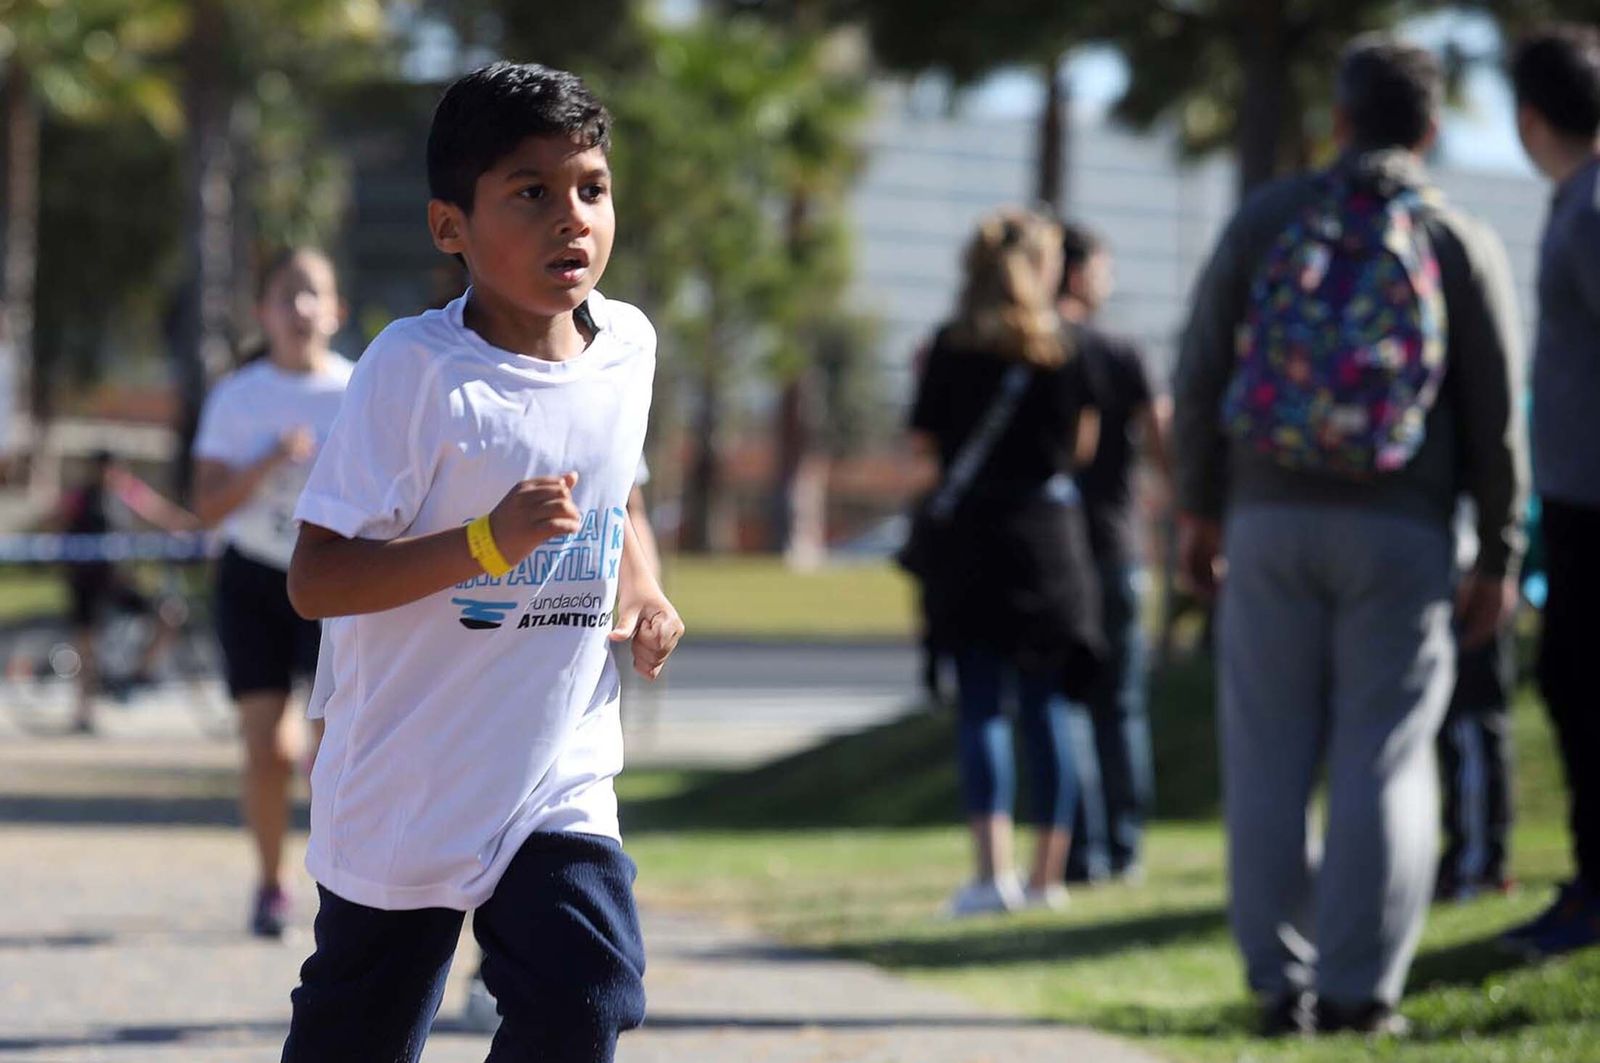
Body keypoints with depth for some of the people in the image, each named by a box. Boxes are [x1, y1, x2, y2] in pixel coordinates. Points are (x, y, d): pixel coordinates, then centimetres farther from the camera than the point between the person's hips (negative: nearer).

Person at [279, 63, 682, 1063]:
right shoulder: (415, 368, -18)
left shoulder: (628, 346, 1)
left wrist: (643, 588, 4)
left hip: (559, 783, 4)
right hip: (404, 792, -4)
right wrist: (489, 544, -32)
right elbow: (315, 578, -21)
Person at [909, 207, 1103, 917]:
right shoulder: (1064, 347, 0)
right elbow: (1084, 439, 5)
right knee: (1046, 706, 8)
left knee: (980, 706, -2)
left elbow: (924, 438, 1)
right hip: (1050, 533, 1)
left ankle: (993, 869, -14)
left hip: (970, 532, -1)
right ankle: (1048, 872, 11)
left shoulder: (951, 349, -2)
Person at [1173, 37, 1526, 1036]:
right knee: (1384, 760, 2)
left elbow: (1203, 368, 3)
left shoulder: (1268, 218, 3)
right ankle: (1360, 989, -1)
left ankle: (1280, 981, 6)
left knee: (1270, 757, 6)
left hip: (1270, 517, 1)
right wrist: (1498, 561, 7)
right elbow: (1497, 418, 1)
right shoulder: (1464, 246, 1)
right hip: (1401, 537, -1)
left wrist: (1199, 507, 12)